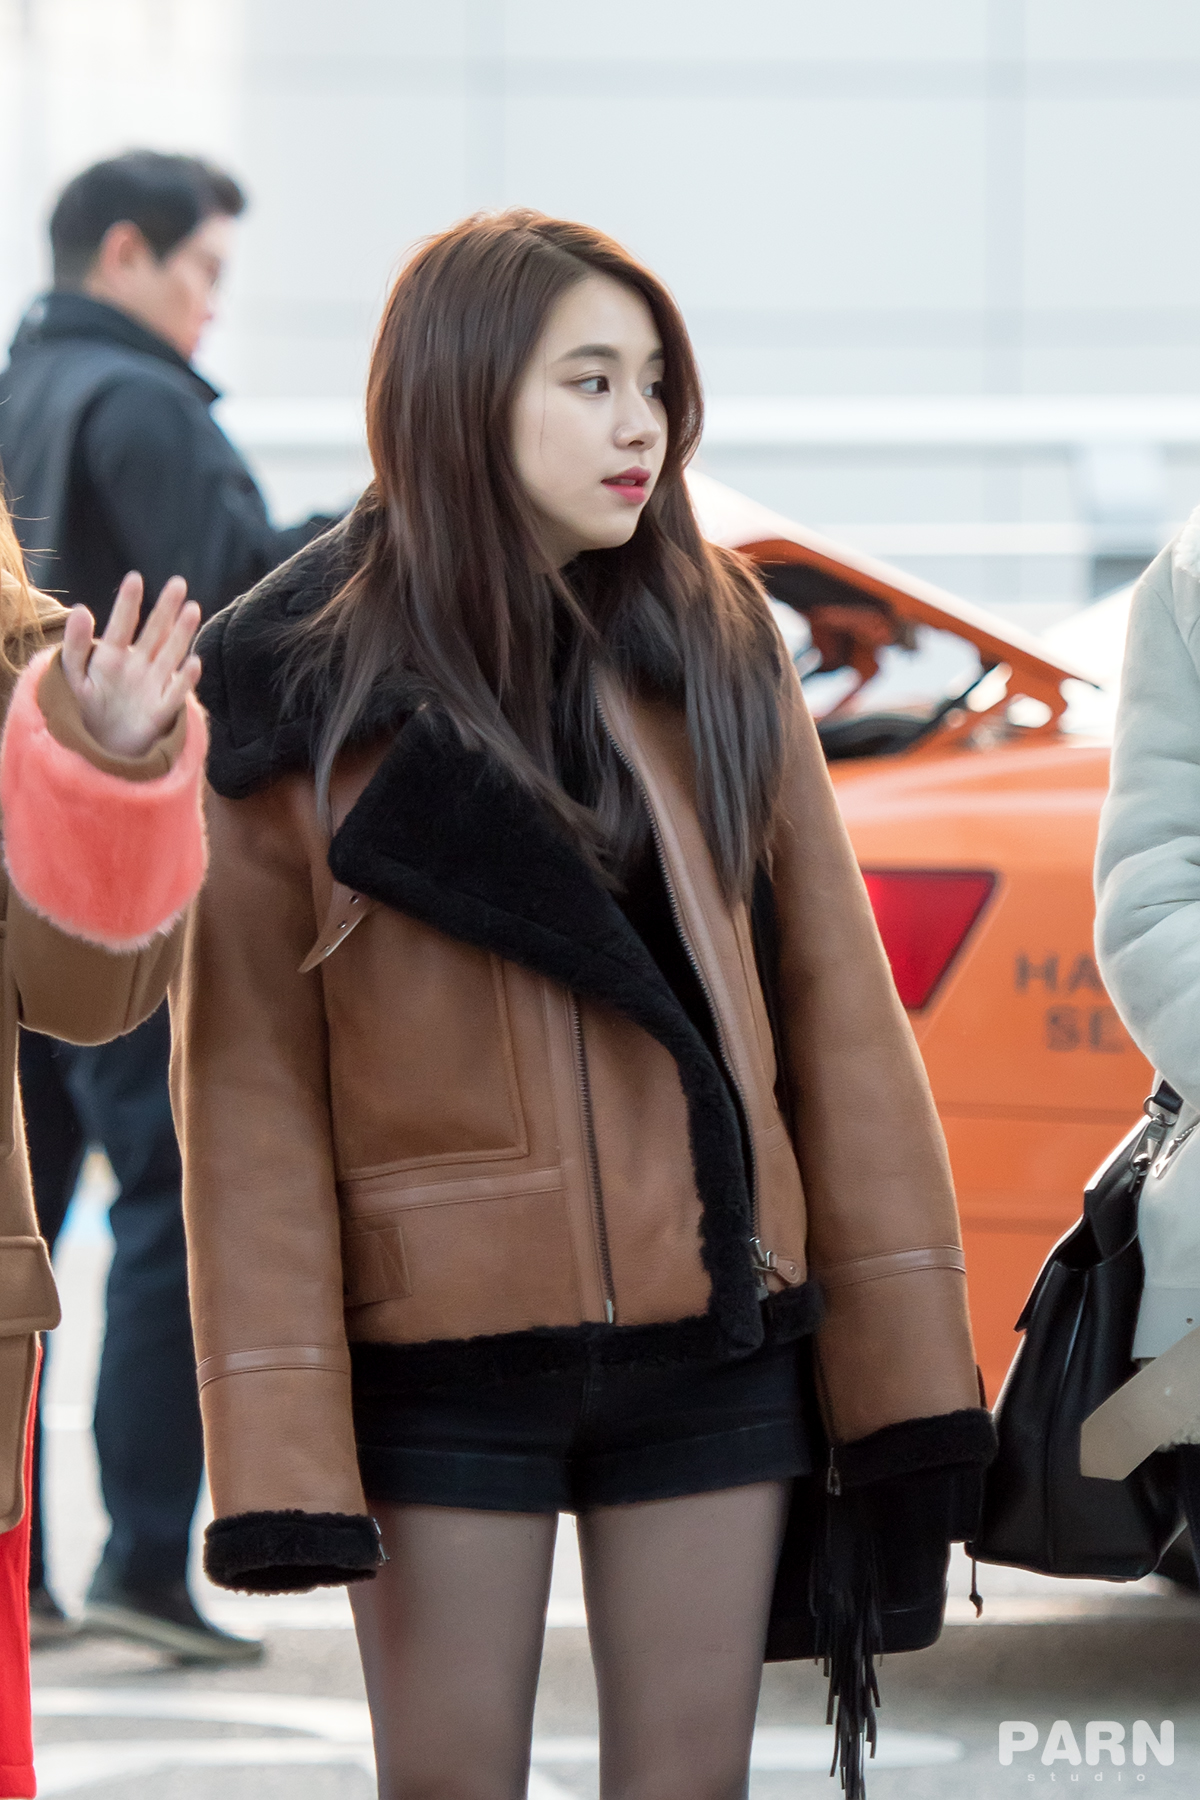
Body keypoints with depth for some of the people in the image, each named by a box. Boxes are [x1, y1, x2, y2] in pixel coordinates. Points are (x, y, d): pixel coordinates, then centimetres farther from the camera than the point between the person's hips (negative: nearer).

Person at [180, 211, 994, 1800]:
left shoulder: (718, 655, 3)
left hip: (715, 1339, 3)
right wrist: (279, 1437, -13)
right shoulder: (305, 708, -5)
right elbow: (249, 1076, -6)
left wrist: (904, 1360, -1)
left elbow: (835, 1007, 4)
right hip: (446, 1354, -2)